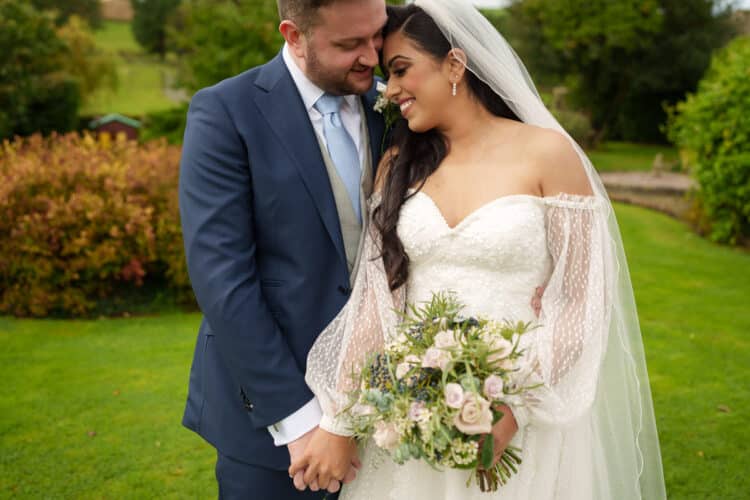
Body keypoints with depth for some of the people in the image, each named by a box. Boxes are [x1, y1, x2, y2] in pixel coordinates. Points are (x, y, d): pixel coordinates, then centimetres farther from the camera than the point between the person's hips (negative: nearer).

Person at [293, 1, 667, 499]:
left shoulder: (547, 154, -8)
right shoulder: (399, 165, 4)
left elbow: (582, 298, -8)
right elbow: (375, 296, -2)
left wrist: (515, 404, -17)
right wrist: (337, 423, -7)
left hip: (524, 412, -3)